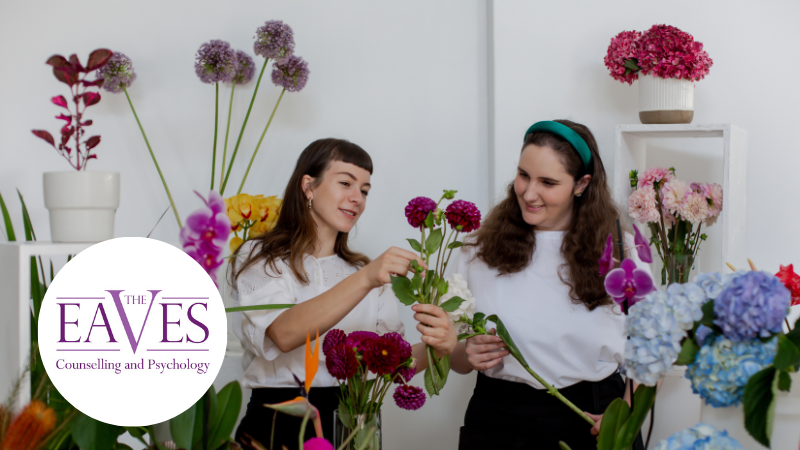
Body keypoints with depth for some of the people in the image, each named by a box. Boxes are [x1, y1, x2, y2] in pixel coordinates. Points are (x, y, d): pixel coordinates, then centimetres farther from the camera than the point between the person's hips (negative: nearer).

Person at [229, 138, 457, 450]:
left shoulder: (369, 272, 17)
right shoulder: (259, 259, 2)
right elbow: (284, 333, -19)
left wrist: (436, 347, -17)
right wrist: (364, 280, -28)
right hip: (278, 424, -3)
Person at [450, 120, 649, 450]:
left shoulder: (619, 252, -2)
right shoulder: (480, 249, -1)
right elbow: (455, 357, 7)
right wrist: (469, 355, -15)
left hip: (593, 420, 0)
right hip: (499, 422, 1)